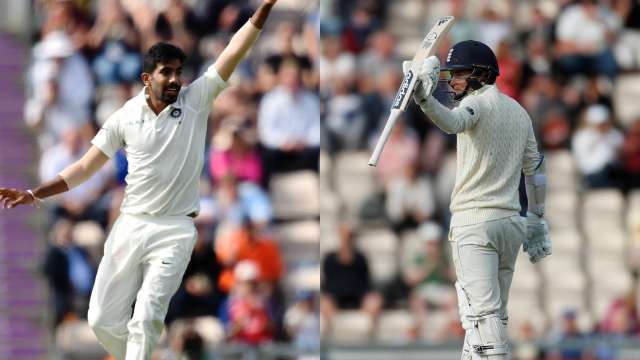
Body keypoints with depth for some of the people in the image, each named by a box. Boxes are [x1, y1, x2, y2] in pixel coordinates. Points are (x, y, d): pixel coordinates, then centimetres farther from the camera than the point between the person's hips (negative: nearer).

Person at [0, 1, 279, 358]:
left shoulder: (196, 101, -3)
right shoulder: (126, 117, 1)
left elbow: (233, 53, -13)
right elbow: (86, 167, 7)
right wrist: (36, 194, 0)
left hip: (175, 231, -3)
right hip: (130, 226, 3)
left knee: (146, 320, -16)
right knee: (103, 320, 5)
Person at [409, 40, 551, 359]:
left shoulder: (478, 102, -8)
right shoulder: (519, 111, 17)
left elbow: (453, 122, -32)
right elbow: (535, 168, 23)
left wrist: (424, 97, -49)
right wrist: (536, 220, 29)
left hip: (475, 221, -8)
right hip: (511, 222, 8)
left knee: (482, 311, -15)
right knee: (494, 311, 14)